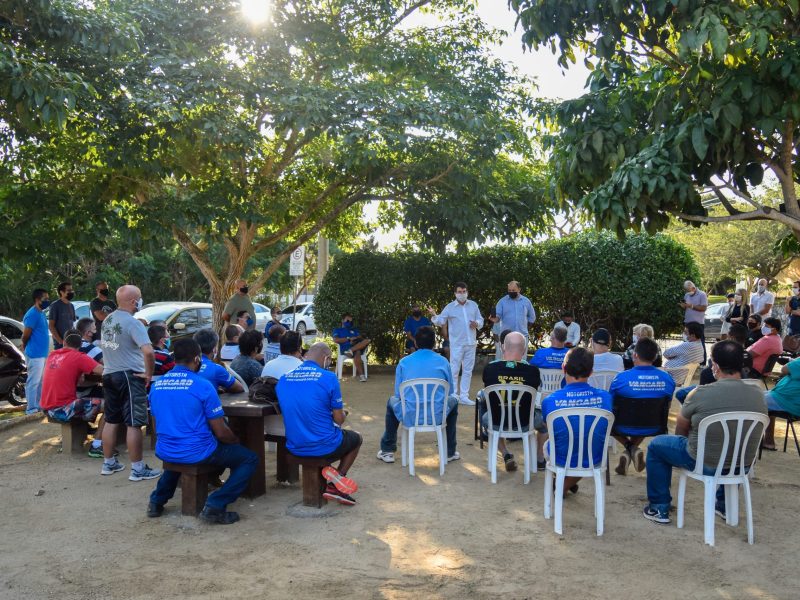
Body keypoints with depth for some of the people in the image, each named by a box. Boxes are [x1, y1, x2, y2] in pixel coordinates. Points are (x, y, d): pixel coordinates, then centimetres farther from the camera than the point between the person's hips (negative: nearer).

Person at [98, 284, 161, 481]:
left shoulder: (107, 320, 8)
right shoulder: (133, 323, -18)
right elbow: (148, 352, -29)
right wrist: (148, 374, -16)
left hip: (109, 375, 8)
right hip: (129, 377, -8)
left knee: (111, 421, 17)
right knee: (134, 424, -3)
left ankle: (108, 463, 27)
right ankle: (137, 469, 2)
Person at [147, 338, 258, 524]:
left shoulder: (156, 385, 4)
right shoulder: (202, 385, -14)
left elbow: (159, 426, 16)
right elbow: (221, 433, -11)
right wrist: (236, 441, 10)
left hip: (164, 453, 7)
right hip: (197, 454, -7)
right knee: (250, 459, 6)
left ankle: (157, 500, 30)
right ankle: (215, 506, -7)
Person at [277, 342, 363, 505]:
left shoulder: (283, 379, 1)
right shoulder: (328, 378, -14)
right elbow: (339, 420, -9)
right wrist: (342, 415, 15)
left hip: (294, 448, 5)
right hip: (324, 448, -5)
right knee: (356, 438, 28)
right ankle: (336, 481, 8)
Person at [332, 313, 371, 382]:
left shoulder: (354, 329, 35)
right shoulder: (337, 330, 21)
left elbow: (360, 337, 18)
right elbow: (336, 340, 2)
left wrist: (355, 339, -6)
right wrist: (349, 339, -5)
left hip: (358, 347, 4)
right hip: (345, 348, -4)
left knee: (368, 340, -28)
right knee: (357, 353, -39)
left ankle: (351, 350, -40)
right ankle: (361, 374, -42)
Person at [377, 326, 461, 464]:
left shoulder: (404, 362, 4)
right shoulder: (443, 362, 4)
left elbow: (398, 393, 9)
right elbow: (450, 391, 14)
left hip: (409, 417, 0)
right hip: (437, 416, 0)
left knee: (392, 401, 34)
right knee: (453, 400, 33)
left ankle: (387, 451, 36)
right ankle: (450, 452, 36)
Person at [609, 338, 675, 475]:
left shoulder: (621, 378, -20)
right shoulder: (667, 379, -10)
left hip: (626, 427, -2)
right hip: (653, 428, 3)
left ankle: (629, 447, 13)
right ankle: (633, 448, 17)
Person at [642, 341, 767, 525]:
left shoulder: (700, 394, -21)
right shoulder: (759, 396, -9)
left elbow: (680, 431, -3)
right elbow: (745, 433, 9)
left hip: (704, 464, -4)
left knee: (656, 445, 19)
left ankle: (659, 509, 22)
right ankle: (724, 504, 47)